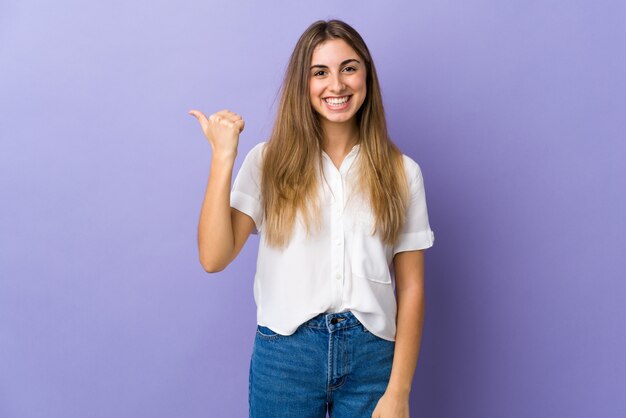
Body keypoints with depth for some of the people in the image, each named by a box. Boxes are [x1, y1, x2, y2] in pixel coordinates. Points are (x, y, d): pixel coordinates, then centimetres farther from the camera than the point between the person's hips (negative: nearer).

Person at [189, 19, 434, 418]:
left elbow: (411, 287, -1)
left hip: (371, 356, 1)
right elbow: (214, 257, -11)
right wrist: (223, 156, -17)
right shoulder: (268, 161, -2)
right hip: (284, 353, 0)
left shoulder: (400, 172, 0)